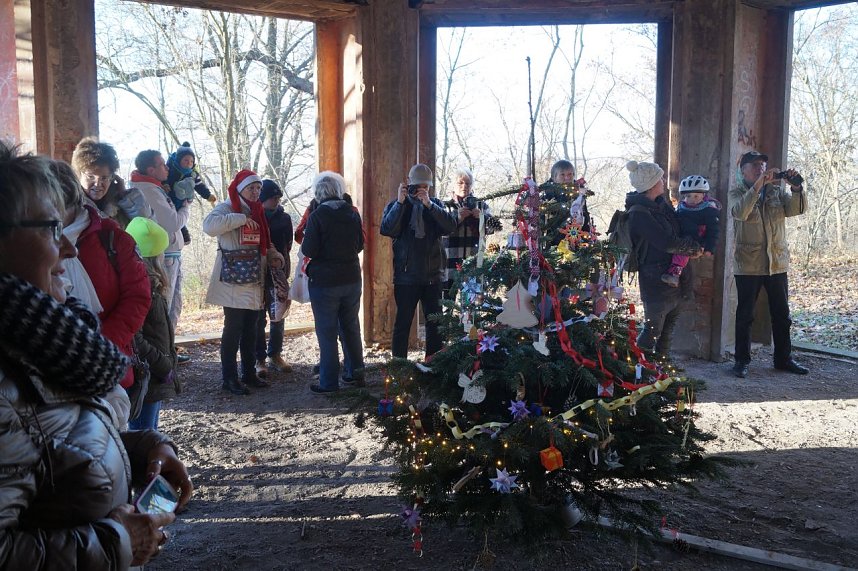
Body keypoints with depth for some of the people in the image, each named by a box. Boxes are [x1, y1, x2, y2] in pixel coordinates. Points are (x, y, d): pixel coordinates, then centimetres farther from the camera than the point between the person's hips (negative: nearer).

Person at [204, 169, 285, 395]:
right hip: (233, 281, -7)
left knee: (250, 329, 13)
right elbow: (209, 225, -28)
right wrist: (241, 218, -27)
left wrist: (273, 254, 7)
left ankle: (249, 373, 23)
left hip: (253, 282, 7)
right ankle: (229, 378, 6)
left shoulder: (257, 212, 16)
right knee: (233, 329, -3)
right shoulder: (227, 208, -7)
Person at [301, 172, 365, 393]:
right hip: (351, 279, 5)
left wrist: (306, 241, 5)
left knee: (327, 332, 3)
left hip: (324, 281, -5)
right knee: (351, 327, 17)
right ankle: (356, 373, 24)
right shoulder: (353, 213, 2)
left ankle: (329, 382, 8)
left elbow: (309, 250, -15)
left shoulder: (317, 216, -14)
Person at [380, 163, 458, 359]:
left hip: (433, 276, 3)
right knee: (403, 322, 3)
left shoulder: (436, 204, 7)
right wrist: (400, 202, -23)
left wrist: (429, 204, -21)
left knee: (435, 322, 9)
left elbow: (451, 225, -11)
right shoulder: (396, 206, 1)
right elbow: (387, 229, -16)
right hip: (405, 277, -3)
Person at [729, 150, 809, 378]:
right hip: (748, 264, -4)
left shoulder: (777, 190, 9)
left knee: (781, 314, 12)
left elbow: (797, 209, -5)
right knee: (745, 315, 4)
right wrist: (758, 185, -29)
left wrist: (796, 187, -21)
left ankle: (784, 358, 24)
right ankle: (742, 360, 13)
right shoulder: (737, 193, -2)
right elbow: (740, 213, -23)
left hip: (777, 262, 4)